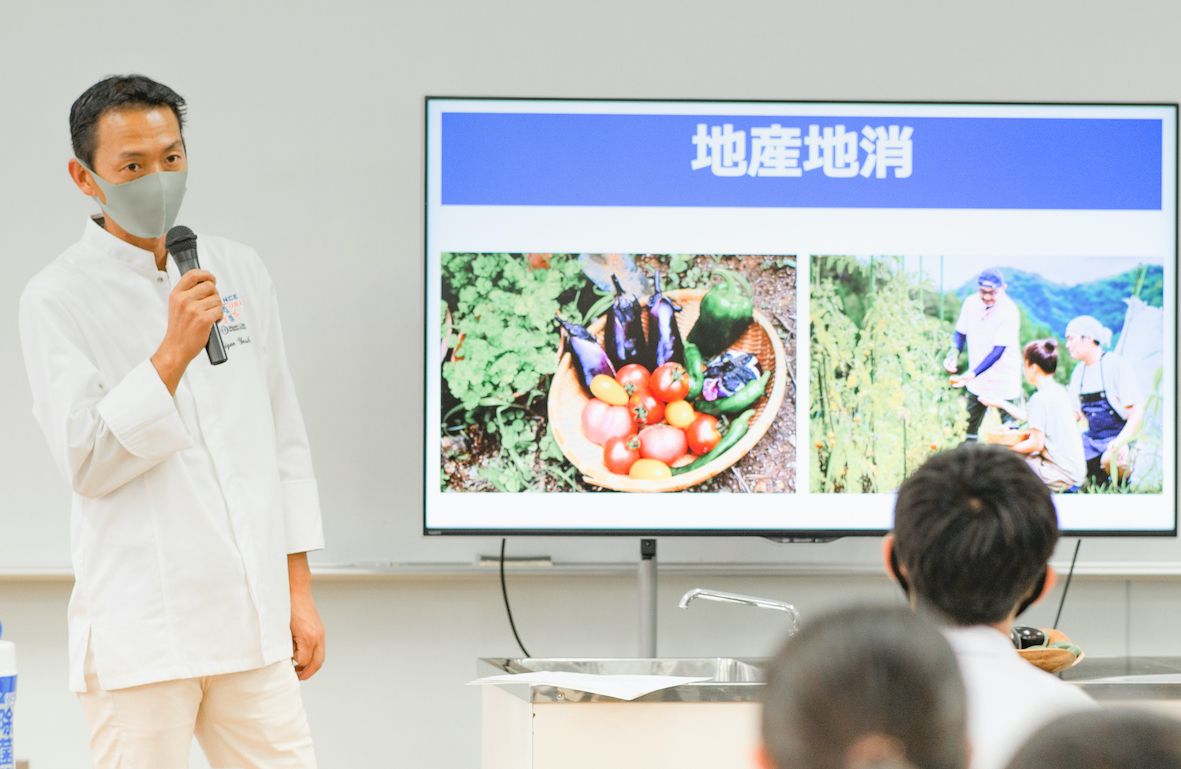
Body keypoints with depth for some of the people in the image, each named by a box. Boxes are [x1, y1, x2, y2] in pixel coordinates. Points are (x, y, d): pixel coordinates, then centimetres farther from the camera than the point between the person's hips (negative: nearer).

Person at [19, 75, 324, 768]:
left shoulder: (239, 270, 11)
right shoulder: (59, 297, -4)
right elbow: (85, 462, -11)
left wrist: (299, 590, 11)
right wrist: (174, 353, -20)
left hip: (252, 622, 4)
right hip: (140, 629, -4)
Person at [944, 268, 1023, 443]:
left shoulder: (1009, 312, -20)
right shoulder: (971, 303, -4)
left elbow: (997, 352, -24)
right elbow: (960, 333, 10)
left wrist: (972, 374, -33)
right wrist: (953, 355, -10)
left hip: (1004, 383, -5)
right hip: (977, 383, 5)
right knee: (968, 430, 7)